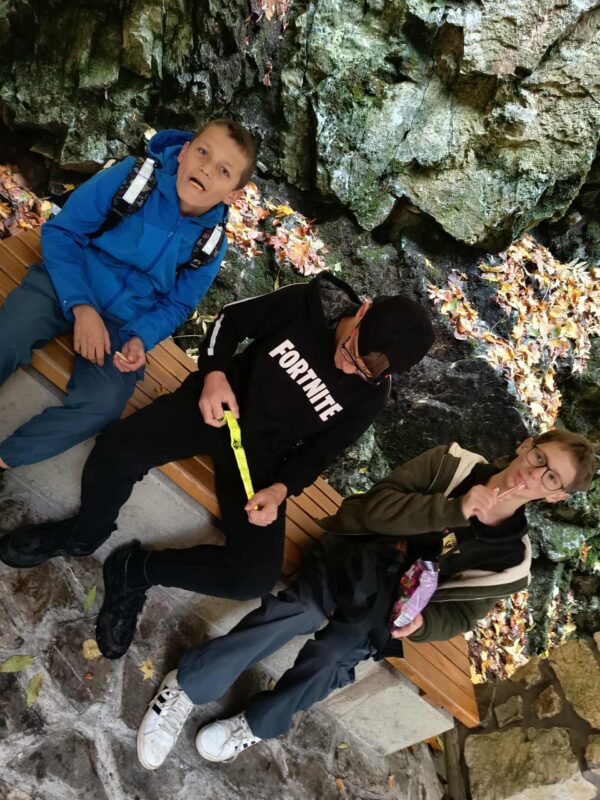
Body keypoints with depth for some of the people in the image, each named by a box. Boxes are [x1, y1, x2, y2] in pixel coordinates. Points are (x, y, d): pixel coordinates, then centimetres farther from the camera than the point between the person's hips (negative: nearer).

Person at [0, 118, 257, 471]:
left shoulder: (211, 244, -8)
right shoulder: (133, 176, -15)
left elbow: (176, 304, 4)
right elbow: (61, 231, -10)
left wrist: (140, 338, -17)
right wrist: (81, 307, -22)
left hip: (124, 322, 1)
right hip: (68, 285, 0)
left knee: (105, 403, -22)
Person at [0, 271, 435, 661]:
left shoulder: (371, 395, -11)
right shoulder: (311, 303, -15)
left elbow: (319, 450, -2)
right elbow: (231, 320, -3)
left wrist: (280, 489, -19)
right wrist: (214, 374, -19)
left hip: (264, 450, 1)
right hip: (220, 401, 0)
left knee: (256, 576, -17)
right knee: (116, 450, -25)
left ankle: (138, 570, 5)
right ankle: (85, 534, 9)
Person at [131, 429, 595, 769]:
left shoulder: (510, 558, -2)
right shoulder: (452, 463, -8)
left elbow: (461, 614, 6)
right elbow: (375, 508, -14)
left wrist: (420, 622, -15)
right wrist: (453, 510, -26)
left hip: (384, 611, 1)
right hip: (354, 557, -1)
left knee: (333, 657, -27)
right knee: (300, 612, -29)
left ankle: (254, 727, -6)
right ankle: (186, 687, -17)